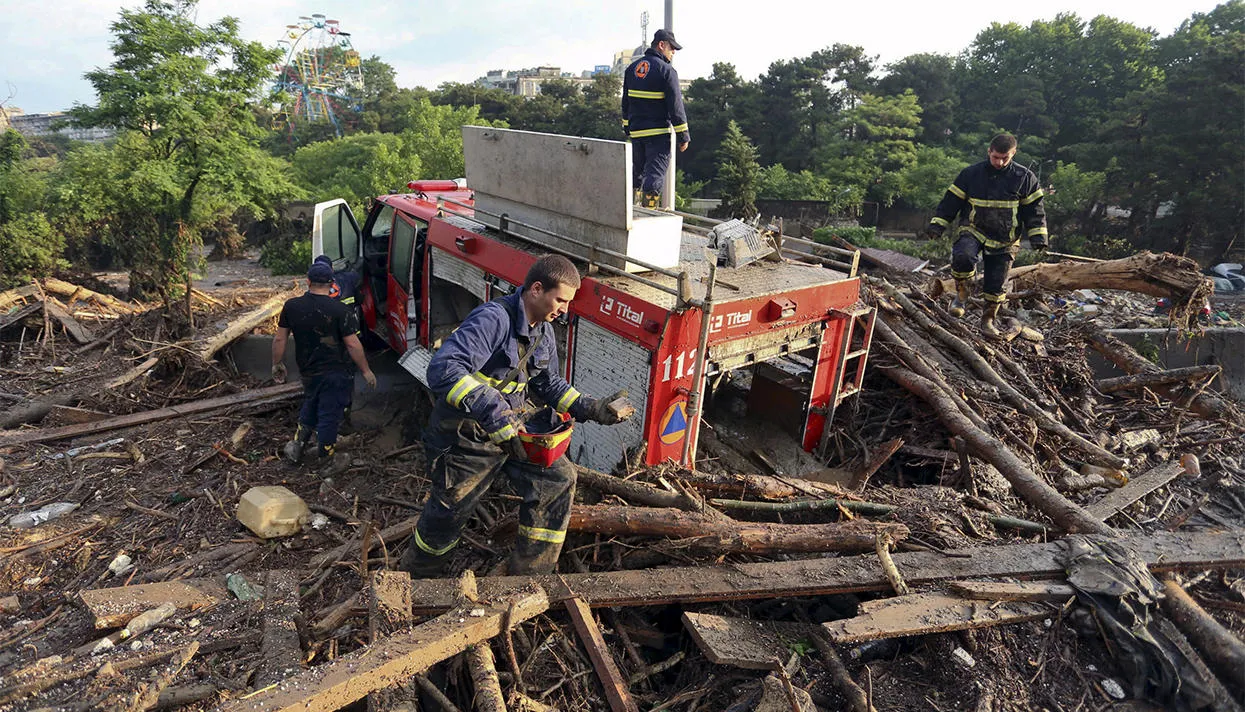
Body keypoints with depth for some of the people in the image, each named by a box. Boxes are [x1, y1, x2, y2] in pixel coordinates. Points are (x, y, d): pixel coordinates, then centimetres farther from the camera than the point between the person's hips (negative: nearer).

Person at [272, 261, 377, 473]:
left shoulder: (292, 306, -5)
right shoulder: (341, 311, -19)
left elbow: (280, 339, 2)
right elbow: (353, 344, -17)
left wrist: (277, 364, 17)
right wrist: (366, 370, -6)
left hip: (308, 372, 5)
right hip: (336, 373, -4)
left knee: (310, 408, 29)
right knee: (329, 415, 8)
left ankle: (296, 445, 33)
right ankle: (328, 461, 23)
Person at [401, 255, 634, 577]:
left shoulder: (543, 330, 1)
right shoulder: (493, 319, -28)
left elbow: (549, 383, 12)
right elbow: (443, 370, -39)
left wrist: (590, 409, -1)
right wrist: (495, 412, -45)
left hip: (513, 421, 7)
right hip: (469, 431, -7)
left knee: (558, 478, -4)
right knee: (450, 510, 12)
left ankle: (528, 575, 11)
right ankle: (416, 575, 44)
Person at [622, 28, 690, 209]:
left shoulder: (632, 68, 12)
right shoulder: (666, 70, -9)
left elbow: (625, 102, 17)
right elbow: (675, 105, -11)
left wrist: (627, 127, 24)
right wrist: (684, 136, -7)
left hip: (636, 132, 6)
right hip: (658, 133, -6)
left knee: (637, 172, 17)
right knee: (655, 174, -3)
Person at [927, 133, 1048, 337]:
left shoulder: (1025, 178, 2)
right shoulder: (970, 174, 0)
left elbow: (1034, 210, 6)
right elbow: (951, 201, 4)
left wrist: (1037, 236, -1)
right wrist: (938, 224, -3)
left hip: (1004, 241, 1)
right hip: (972, 230, -1)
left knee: (996, 283, 4)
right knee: (963, 257, -35)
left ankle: (988, 320, 25)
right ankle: (961, 295, -11)